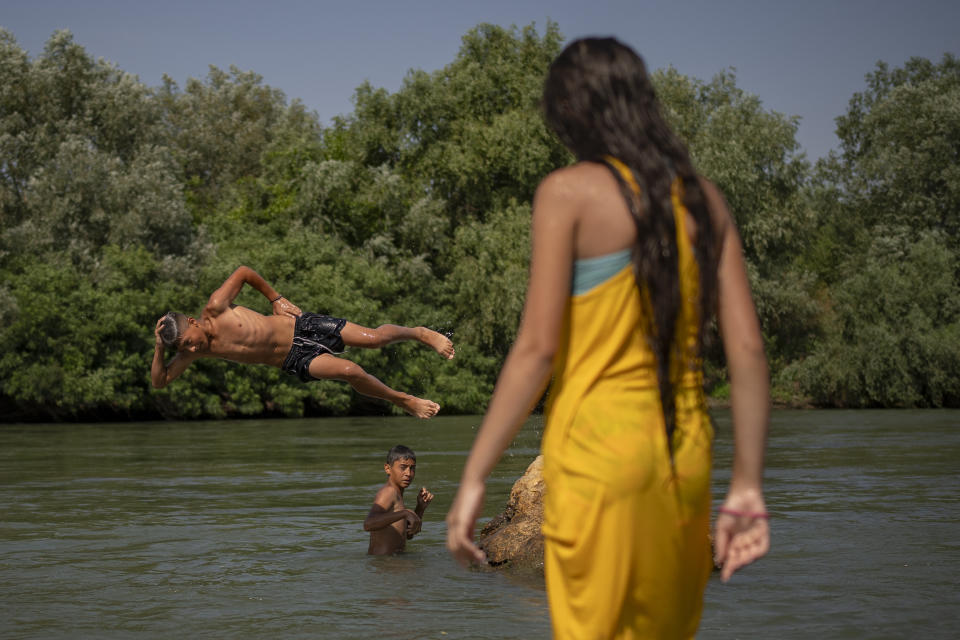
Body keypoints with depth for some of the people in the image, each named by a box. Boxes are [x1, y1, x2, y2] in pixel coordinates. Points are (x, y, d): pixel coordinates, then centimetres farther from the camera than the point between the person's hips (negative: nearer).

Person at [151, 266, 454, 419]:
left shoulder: (215, 308, -18)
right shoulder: (194, 353, -9)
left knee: (373, 338, -10)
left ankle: (420, 333, 25)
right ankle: (403, 400, 3)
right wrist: (159, 349, -22)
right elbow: (159, 381, -7)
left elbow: (243, 272, -4)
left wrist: (276, 298, -3)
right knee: (350, 371, -24)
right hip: (295, 360, 1)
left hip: (300, 326, -1)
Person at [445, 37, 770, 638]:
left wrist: (474, 477, -8)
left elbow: (537, 348, -12)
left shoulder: (568, 193, -5)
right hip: (687, 453, 6)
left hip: (600, 452, -5)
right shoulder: (703, 198, 8)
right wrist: (747, 486, 8)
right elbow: (748, 351, 4)